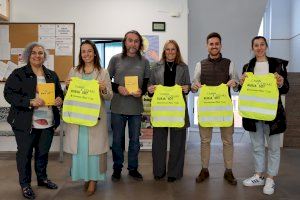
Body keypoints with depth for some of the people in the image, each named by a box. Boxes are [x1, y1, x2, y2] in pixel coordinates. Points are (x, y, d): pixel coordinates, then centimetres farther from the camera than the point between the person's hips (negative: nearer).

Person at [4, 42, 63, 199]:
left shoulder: (52, 75, 11)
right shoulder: (18, 74, -3)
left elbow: (59, 93, 18)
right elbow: (9, 94, -11)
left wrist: (59, 100, -6)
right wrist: (30, 102, -23)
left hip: (48, 122, 4)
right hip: (25, 123, -4)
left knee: (43, 152, 16)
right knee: (25, 153, 7)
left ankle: (42, 178, 36)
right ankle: (25, 184, 24)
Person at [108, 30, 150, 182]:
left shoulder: (144, 61, 3)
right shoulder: (115, 59, 0)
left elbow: (147, 83, 8)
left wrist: (142, 91, -12)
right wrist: (118, 88, -15)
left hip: (136, 108, 1)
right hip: (118, 107, -1)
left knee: (135, 140, 12)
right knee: (117, 140, 10)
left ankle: (133, 168, 30)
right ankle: (117, 168, 28)